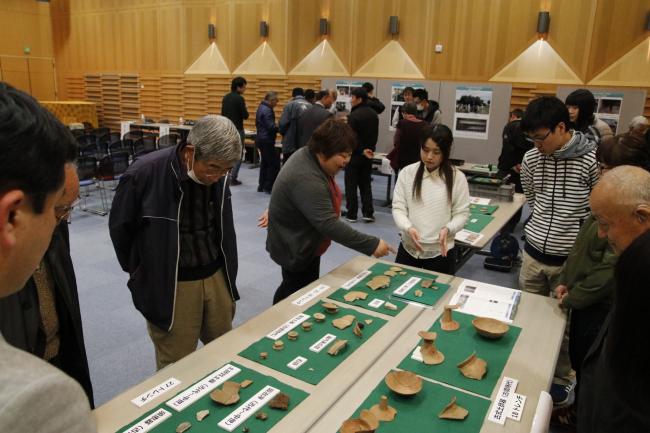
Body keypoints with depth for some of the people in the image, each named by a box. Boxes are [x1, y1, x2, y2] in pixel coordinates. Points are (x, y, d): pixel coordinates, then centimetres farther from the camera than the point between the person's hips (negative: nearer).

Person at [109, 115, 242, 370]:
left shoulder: (218, 174, -5)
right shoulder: (144, 174, -21)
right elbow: (120, 228, -5)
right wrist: (141, 274, 5)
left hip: (217, 277, 5)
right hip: (171, 286, -4)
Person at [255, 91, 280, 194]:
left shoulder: (261, 107, 14)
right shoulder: (267, 110, -18)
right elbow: (271, 127, -24)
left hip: (261, 139, 11)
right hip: (266, 140, -11)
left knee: (265, 162, 18)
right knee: (274, 163, -6)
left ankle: (261, 186, 23)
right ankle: (269, 187, -4)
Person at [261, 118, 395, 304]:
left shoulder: (310, 157, -2)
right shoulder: (307, 179, -33)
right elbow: (329, 224, -36)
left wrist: (276, 210, 25)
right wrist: (371, 245, -34)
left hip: (304, 244, 10)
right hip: (295, 249, -9)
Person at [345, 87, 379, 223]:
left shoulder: (354, 116, -19)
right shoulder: (373, 115, 5)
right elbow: (375, 135, 10)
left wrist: (362, 151, -10)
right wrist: (370, 149, 10)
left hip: (355, 155, -6)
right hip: (368, 155, 7)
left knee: (351, 185, 4)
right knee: (365, 184, 13)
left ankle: (352, 214, 8)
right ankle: (368, 213, 9)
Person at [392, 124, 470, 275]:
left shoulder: (457, 177, -7)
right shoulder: (407, 173, -4)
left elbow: (461, 213, -4)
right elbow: (398, 207, -3)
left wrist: (447, 229, -23)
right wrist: (408, 228, -22)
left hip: (440, 252, -1)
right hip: (408, 248, 2)